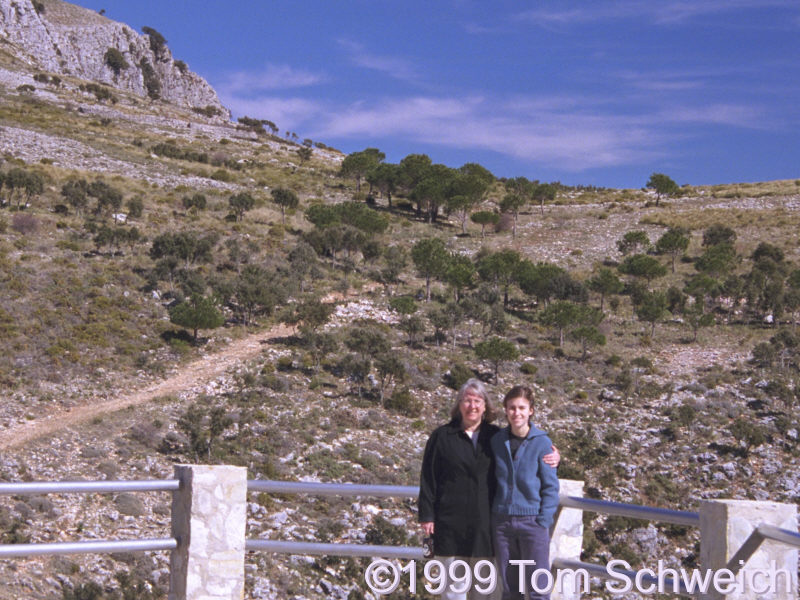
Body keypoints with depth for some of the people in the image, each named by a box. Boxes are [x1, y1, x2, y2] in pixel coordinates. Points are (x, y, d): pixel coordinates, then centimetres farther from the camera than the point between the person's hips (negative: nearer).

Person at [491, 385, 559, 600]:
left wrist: (543, 521, -10)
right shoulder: (497, 441, 5)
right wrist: (491, 514, 4)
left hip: (532, 521, -3)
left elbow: (551, 487, -4)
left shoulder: (542, 443, -6)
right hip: (502, 521, 4)